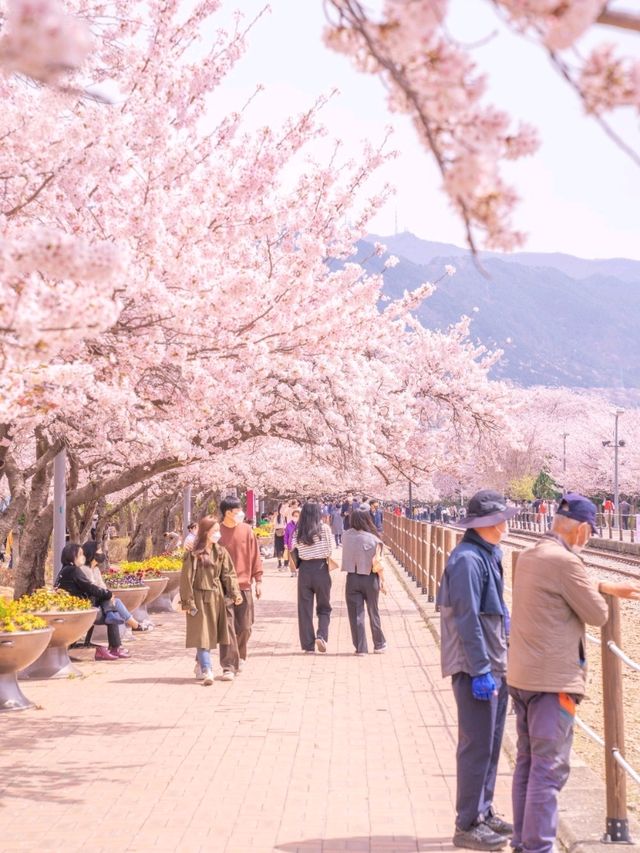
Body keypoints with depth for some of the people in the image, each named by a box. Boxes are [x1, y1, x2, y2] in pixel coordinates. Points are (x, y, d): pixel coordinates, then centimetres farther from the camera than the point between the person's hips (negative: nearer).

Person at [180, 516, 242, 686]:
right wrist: (188, 602, -10)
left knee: (211, 634, 11)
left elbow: (228, 574, 2)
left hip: (216, 598, 5)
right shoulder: (193, 553, -8)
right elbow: (186, 578, -7)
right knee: (202, 634, -8)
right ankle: (207, 671, -12)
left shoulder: (221, 552, 6)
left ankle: (200, 666, 27)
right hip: (199, 598, -5)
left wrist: (235, 593, -10)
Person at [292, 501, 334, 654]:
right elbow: (330, 550, -5)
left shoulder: (298, 531, 0)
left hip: (304, 569, 2)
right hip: (321, 568, -2)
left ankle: (308, 645, 9)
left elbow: (294, 548, -2)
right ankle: (321, 635, -9)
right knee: (324, 608, 13)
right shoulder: (324, 528, -7)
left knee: (305, 609, 9)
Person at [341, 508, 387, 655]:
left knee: (356, 614, 7)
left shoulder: (347, 535, -6)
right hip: (370, 578, -1)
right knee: (373, 612, 15)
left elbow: (346, 555, 2)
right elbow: (375, 562, -16)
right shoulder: (373, 539, -14)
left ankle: (361, 647, 7)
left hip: (352, 578, 1)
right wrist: (382, 577, -5)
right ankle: (379, 645, 27)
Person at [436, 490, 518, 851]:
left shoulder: (490, 555, 12)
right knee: (477, 746, -3)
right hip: (476, 668, -10)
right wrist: (480, 671, -22)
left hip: (496, 663, 10)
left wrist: (508, 653, 20)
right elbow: (467, 620, -22)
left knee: (491, 743, 17)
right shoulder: (468, 559, -19)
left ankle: (484, 812, 29)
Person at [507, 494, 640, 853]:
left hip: (522, 676, 10)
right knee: (549, 768, -4)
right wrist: (601, 590, 6)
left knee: (527, 762, 17)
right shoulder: (565, 561, -18)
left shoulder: (529, 556, 11)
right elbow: (598, 614, -11)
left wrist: (609, 587, 29)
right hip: (553, 679, -10)